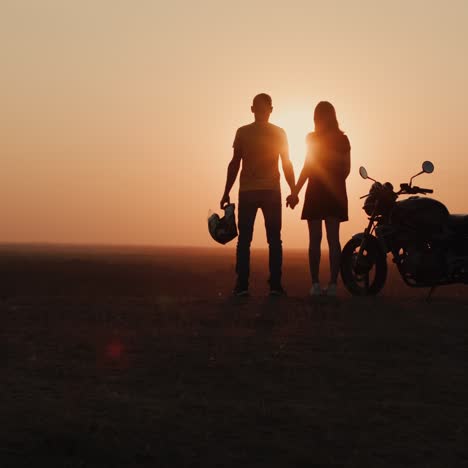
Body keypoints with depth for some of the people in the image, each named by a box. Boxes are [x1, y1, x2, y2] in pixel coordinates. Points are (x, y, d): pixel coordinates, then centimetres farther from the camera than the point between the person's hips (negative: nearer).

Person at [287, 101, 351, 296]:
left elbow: (307, 167, -10)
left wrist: (295, 192, -6)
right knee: (333, 239, 3)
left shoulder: (312, 138, -5)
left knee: (315, 239, -1)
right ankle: (333, 284, -1)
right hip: (336, 192, 3)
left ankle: (315, 284, -7)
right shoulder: (343, 139, 6)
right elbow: (346, 168, 10)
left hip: (316, 192, -3)